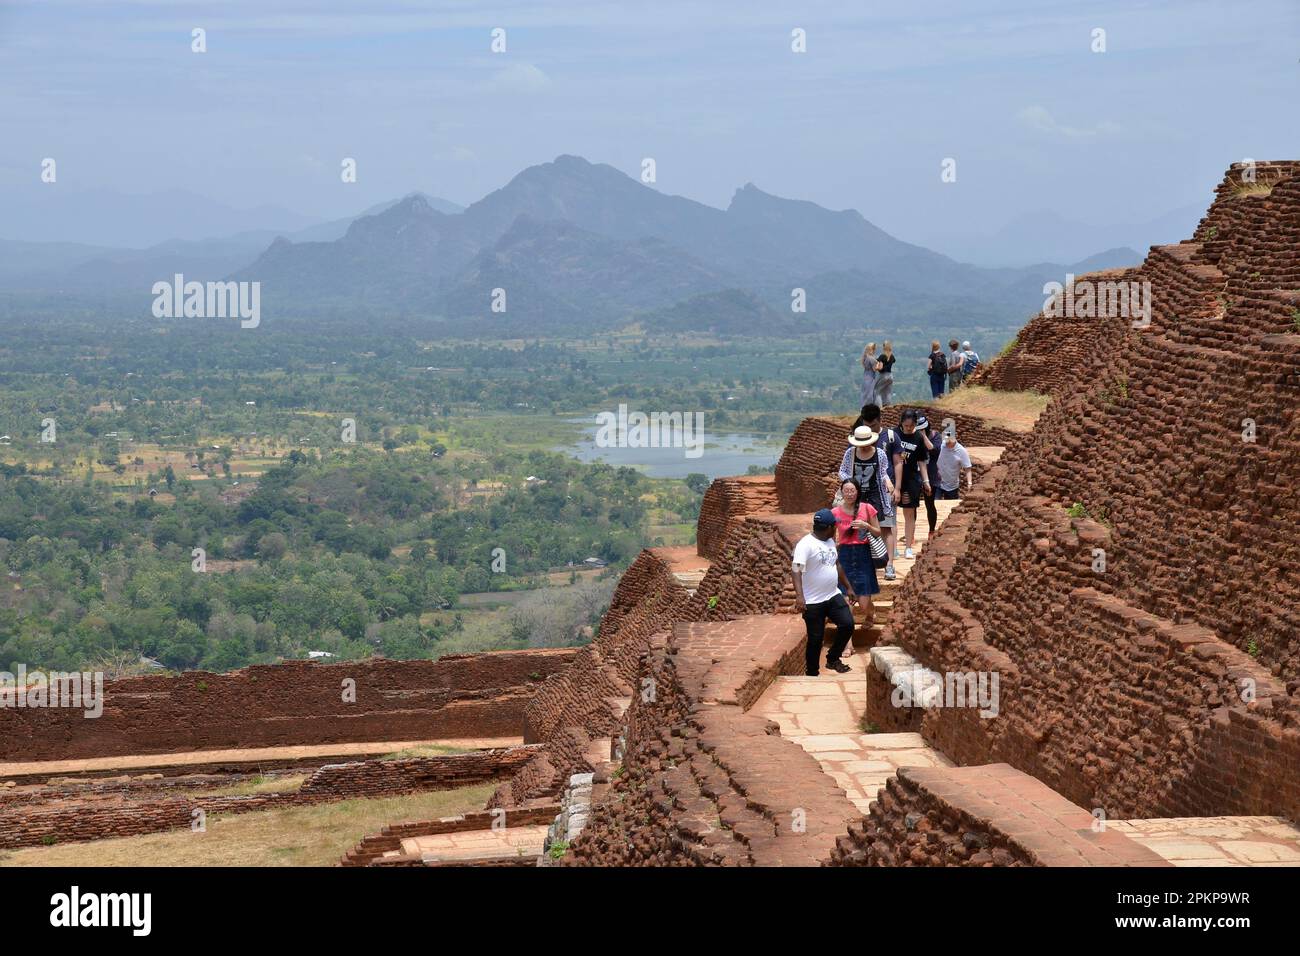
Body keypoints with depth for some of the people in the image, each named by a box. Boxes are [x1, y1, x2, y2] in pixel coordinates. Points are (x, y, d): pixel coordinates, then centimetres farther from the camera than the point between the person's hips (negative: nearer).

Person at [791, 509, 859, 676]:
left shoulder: (830, 542, 9)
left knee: (847, 624, -8)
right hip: (813, 602, -7)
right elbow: (796, 570, -28)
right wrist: (799, 595, -40)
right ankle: (812, 676, 16)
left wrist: (848, 587, 25)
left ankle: (833, 659, 13)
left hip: (833, 596, 7)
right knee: (815, 639, 1)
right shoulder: (806, 544, -18)